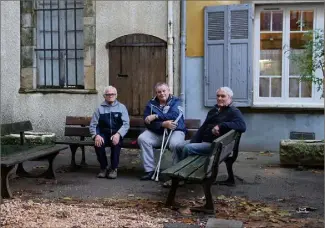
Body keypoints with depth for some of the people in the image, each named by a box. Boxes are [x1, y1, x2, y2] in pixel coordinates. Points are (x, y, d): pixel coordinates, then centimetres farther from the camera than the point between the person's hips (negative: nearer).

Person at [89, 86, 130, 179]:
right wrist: (96, 135, -19)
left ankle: (114, 168, -13)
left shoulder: (121, 107, 7)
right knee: (98, 143, -30)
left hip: (116, 134, -1)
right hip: (103, 134, 1)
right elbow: (92, 125, 3)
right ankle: (103, 167, -6)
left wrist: (118, 134, -23)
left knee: (116, 143, -34)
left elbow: (126, 124, -4)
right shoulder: (100, 108, 8)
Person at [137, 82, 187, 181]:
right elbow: (148, 123, -7)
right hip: (156, 133, 3)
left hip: (175, 131, -3)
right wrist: (163, 124, -22)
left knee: (175, 144, -35)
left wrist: (155, 116, -19)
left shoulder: (175, 101, 1)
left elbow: (173, 116, -20)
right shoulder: (151, 103, 6)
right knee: (142, 139, -22)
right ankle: (150, 170, -16)